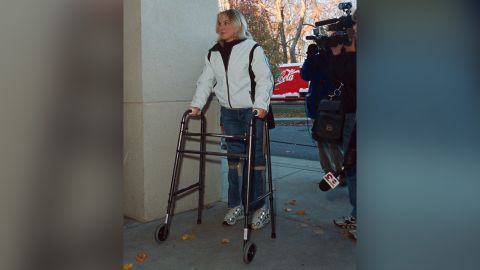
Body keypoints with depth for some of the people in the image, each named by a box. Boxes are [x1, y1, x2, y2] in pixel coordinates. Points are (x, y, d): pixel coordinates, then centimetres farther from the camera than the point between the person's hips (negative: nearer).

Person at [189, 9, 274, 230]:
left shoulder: (252, 48, -3)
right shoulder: (213, 54, 12)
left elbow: (265, 79, -9)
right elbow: (206, 81, 11)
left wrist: (260, 105, -22)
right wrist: (197, 104, -2)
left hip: (253, 112, -4)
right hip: (229, 113, 5)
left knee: (255, 158, -1)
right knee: (234, 158, 7)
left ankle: (259, 207, 9)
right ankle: (235, 205, 17)